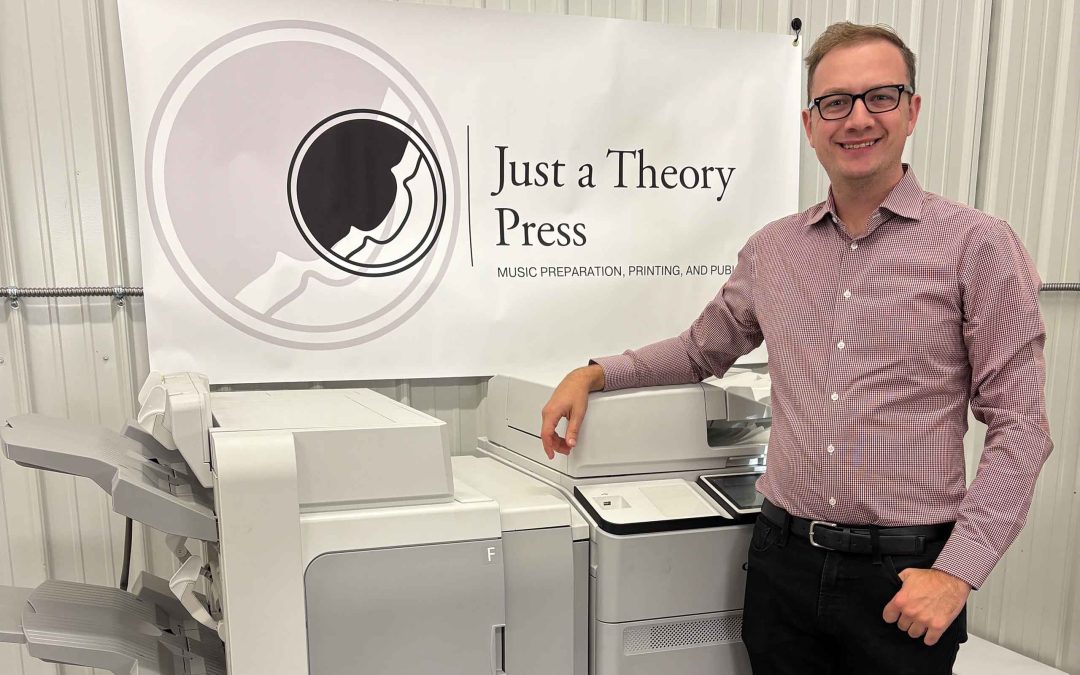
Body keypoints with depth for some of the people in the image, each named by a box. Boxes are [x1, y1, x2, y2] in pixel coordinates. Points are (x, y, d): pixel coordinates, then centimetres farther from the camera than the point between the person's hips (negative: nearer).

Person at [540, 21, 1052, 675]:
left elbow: (1019, 425, -6)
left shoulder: (977, 244, -6)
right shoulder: (771, 250, 4)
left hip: (904, 573, -3)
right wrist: (593, 375, 5)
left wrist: (957, 571, -13)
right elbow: (702, 349, 17)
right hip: (782, 555, 3)